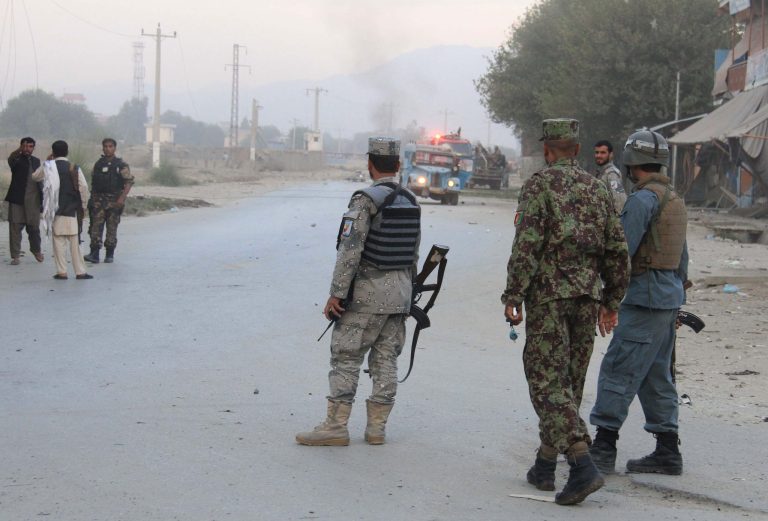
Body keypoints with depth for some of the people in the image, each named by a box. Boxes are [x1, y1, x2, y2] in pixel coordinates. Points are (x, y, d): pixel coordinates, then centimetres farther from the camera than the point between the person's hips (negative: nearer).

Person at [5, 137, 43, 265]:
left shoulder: (36, 161, 14)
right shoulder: (17, 160, -1)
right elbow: (11, 159, -26)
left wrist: (41, 199, 12)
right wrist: (19, 150, -47)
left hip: (33, 201, 3)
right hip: (17, 200, -3)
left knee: (34, 227, 8)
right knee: (15, 228, -2)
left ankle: (36, 250, 30)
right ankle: (15, 256, 4)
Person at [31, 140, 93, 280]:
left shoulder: (48, 166, 0)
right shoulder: (74, 168, 0)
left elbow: (35, 176, 18)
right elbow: (84, 186, -8)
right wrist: (83, 204, 4)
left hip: (55, 209, 0)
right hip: (71, 210, 1)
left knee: (58, 240, 2)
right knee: (74, 241, 4)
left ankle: (62, 272, -1)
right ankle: (80, 272, 3)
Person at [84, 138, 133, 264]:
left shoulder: (121, 165, -1)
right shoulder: (98, 164, 11)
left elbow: (129, 182, -7)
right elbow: (93, 182, 17)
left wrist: (122, 198, -18)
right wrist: (91, 198, 12)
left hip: (114, 200, -3)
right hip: (98, 200, 3)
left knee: (112, 227, 2)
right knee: (96, 226, -8)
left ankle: (109, 255, 12)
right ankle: (94, 254, -12)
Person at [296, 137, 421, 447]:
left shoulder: (366, 200, -14)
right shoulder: (411, 202, 9)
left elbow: (350, 250, -20)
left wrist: (336, 293, -16)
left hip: (368, 293, -7)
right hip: (400, 292, 7)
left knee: (345, 357, -2)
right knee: (386, 360, 9)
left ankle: (336, 427, -4)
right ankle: (376, 427, 11)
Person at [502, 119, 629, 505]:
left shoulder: (539, 185, -6)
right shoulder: (597, 189, 10)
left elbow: (527, 244, -15)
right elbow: (617, 251, 10)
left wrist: (512, 296, -11)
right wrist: (611, 302, 17)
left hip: (548, 295, -6)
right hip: (587, 296, 6)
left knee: (548, 382, -6)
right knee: (569, 383, 14)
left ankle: (583, 465, -20)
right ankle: (545, 465, 22)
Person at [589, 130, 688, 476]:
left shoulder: (643, 199, -13)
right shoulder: (675, 199, 16)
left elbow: (622, 250, -19)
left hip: (645, 298, -9)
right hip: (669, 296, 10)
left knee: (618, 372, -7)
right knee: (656, 376, 13)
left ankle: (604, 447, -8)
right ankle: (667, 452, 15)